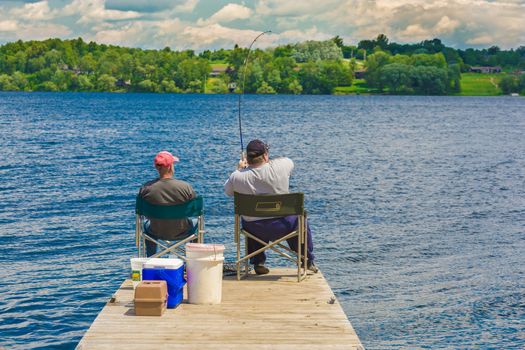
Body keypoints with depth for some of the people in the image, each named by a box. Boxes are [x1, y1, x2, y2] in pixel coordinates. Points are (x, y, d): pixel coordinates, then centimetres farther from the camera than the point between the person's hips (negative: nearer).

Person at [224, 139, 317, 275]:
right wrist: (268, 161, 17)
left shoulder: (237, 177, -16)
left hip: (254, 230, 1)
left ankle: (258, 263, 41)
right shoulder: (280, 167, -17)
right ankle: (308, 262, 42)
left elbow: (228, 191, 7)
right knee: (301, 221, 33)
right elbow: (289, 161, 8)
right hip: (282, 226, -1)